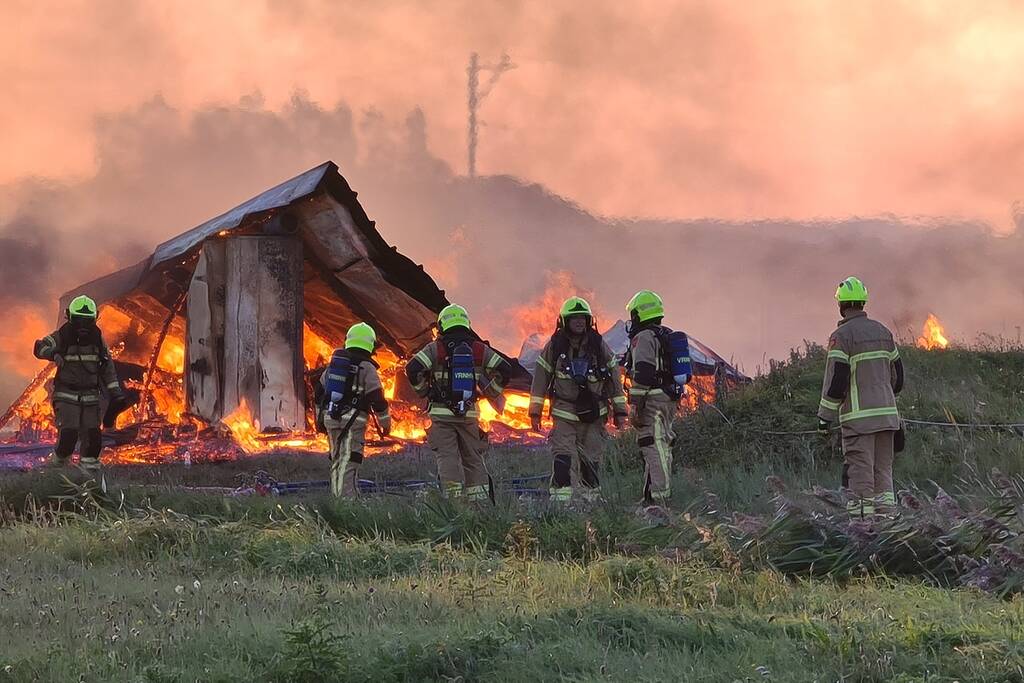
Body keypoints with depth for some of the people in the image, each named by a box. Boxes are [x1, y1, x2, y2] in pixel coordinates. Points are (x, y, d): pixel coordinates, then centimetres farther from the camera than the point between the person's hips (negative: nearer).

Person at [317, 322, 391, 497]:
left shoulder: (334, 363, 14)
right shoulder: (366, 368, -5)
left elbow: (321, 392, 19)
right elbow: (377, 399, -7)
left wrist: (321, 418, 28)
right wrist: (385, 423, 3)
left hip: (331, 418, 6)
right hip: (353, 419, -6)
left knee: (337, 461, 15)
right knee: (349, 462, -9)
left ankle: (335, 496, 15)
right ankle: (347, 498, -16)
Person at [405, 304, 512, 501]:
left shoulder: (436, 348, -4)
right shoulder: (479, 349, 4)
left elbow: (413, 368, -15)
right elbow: (504, 369, 1)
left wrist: (423, 392, 1)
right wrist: (490, 393, 13)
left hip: (441, 413, -3)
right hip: (469, 414, 3)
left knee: (448, 457, -3)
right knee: (473, 459, 12)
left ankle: (455, 500, -13)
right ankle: (480, 501, 8)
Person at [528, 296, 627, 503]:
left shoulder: (599, 345, 2)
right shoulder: (554, 346, -1)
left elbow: (614, 378, 7)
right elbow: (540, 379, 3)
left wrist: (620, 411, 5)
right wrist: (535, 412, 2)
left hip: (594, 414, 2)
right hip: (564, 412, -2)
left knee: (592, 459, 6)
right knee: (562, 456, -13)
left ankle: (590, 498, 19)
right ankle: (560, 499, -15)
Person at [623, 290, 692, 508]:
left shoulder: (643, 338, -11)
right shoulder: (670, 337, 19)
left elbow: (642, 374, -19)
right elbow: (680, 370, 22)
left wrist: (635, 406, -19)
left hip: (652, 400, -9)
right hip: (671, 400, 9)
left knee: (654, 449, -12)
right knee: (662, 447, 14)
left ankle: (657, 499, -18)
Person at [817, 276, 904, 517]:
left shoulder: (841, 336, -9)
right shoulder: (883, 332, 13)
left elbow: (836, 380, -13)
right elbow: (897, 376, 18)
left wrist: (825, 416, -5)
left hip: (859, 417, -6)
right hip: (886, 414, 6)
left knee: (859, 471, -5)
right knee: (883, 470, 10)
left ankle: (861, 513, -7)